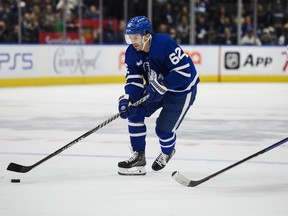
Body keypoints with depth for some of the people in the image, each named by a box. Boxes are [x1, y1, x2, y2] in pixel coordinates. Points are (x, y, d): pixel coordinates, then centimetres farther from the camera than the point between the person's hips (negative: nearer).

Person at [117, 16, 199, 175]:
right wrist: (127, 98, -27)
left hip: (182, 90, -7)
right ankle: (138, 157, -2)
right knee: (135, 113, -10)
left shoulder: (165, 44, -33)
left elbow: (184, 71, -33)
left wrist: (160, 86, -34)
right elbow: (134, 79, -7)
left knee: (164, 128, -7)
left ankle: (167, 153, 29)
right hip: (156, 87, 7)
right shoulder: (131, 53, -10)